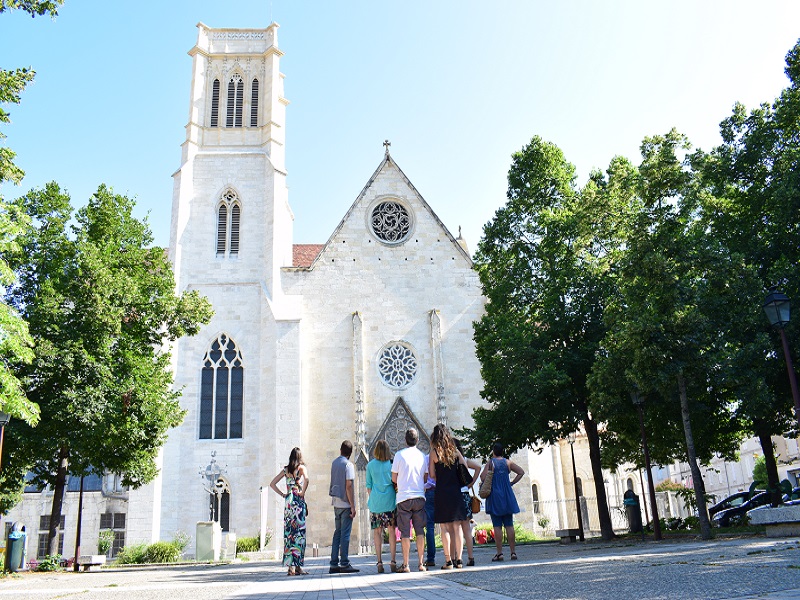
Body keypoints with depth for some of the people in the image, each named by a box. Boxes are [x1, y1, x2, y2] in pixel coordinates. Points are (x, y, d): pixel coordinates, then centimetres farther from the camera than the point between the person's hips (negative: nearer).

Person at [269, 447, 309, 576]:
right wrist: (303, 492, -10)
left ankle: (290, 566, 6)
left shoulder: (286, 470, 12)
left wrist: (282, 494, 11)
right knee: (299, 533, -3)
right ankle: (297, 566, -4)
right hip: (299, 502, -5)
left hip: (288, 502, 5)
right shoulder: (301, 468, -2)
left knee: (289, 532, 5)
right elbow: (306, 479, -22)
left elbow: (272, 484, 13)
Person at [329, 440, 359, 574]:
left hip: (336, 502, 7)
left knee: (337, 532, 10)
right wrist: (352, 506, -13)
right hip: (345, 503, -7)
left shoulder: (334, 463, 11)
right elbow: (348, 487, -15)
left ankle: (334, 564, 11)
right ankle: (344, 564, -1)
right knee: (345, 534, -3)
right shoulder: (348, 465, -11)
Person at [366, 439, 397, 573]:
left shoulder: (370, 465, 3)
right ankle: (393, 562, 1)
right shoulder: (391, 464, 2)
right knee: (391, 531, 4)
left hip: (375, 502, 0)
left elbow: (369, 486, 7)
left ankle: (379, 562, 2)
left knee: (377, 532, 5)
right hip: (390, 501, 0)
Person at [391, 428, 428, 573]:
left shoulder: (399, 455, -5)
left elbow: (394, 478, -1)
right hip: (420, 497, 3)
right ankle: (421, 563, 7)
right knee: (420, 531, 7)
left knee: (405, 532, 1)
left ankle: (405, 565, 2)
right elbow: (426, 478, 11)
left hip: (404, 497, -3)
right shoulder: (423, 456, 5)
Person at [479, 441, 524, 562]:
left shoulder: (490, 463, -5)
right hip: (507, 496, 3)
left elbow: (483, 477, -16)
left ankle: (499, 553, -2)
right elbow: (521, 472, 6)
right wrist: (512, 483, 8)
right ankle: (513, 551, 6)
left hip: (494, 496, -3)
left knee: (497, 526, -1)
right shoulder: (507, 462, 5)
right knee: (509, 525, 7)